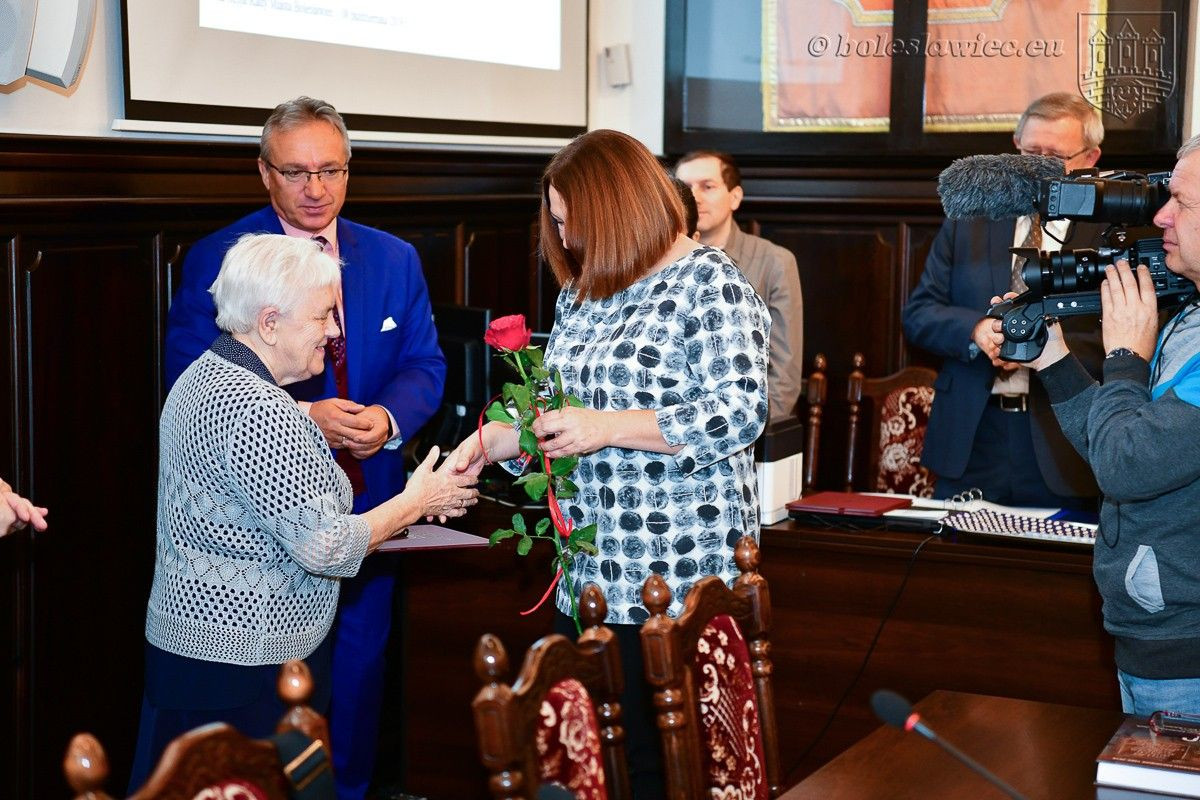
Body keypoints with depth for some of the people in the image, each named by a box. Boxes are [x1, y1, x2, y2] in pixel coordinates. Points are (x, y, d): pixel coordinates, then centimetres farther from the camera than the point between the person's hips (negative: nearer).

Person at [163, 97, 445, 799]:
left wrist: (388, 418, -17)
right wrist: (299, 418, -22)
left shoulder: (395, 259, 7)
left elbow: (425, 365, 5)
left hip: (365, 499, 4)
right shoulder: (216, 260, -6)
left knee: (356, 678, 15)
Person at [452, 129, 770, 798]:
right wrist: (488, 443, 4)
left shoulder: (710, 284, -9)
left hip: (679, 576, -7)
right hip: (591, 574, 8)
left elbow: (740, 414, -18)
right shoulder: (582, 294, 15)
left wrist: (607, 427, -20)